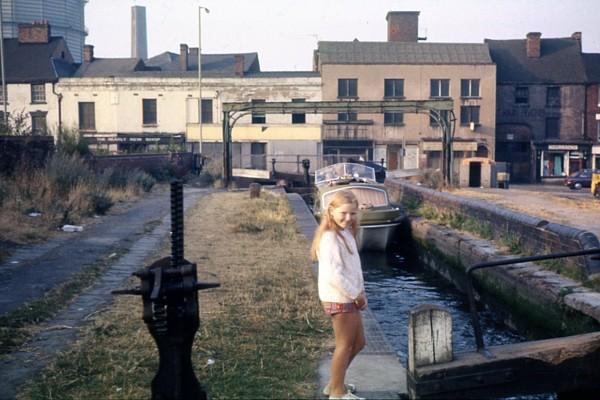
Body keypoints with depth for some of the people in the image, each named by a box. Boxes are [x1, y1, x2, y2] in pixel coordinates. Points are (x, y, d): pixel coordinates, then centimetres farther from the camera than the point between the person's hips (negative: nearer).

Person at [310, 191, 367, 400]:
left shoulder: (346, 233, 9)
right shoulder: (330, 238, -21)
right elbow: (333, 274, -26)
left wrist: (360, 292, 7)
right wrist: (356, 294, -16)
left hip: (348, 297, 9)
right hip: (339, 299, -9)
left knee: (358, 342, 18)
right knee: (345, 345, 3)